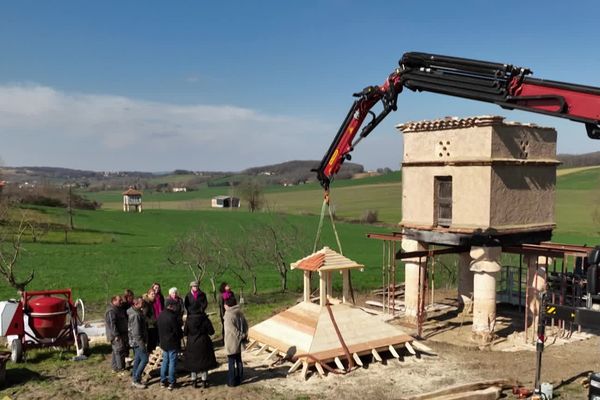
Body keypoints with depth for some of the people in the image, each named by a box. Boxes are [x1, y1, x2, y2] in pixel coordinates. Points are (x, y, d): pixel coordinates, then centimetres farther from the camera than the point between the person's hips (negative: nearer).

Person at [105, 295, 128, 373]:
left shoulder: (119, 309, 16)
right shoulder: (111, 311, -17)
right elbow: (112, 324, -23)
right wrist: (116, 335, -25)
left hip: (122, 334, 10)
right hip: (116, 336, -10)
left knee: (116, 352, 16)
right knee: (120, 351, -8)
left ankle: (115, 367, 24)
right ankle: (120, 368, -3)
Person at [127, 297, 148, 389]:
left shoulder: (138, 312, 7)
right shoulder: (135, 315, -24)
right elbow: (136, 332, -25)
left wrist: (144, 339, 20)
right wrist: (141, 343, -21)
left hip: (136, 341, 10)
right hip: (137, 341, -10)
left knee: (138, 359, 17)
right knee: (144, 359, -6)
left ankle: (134, 377, 27)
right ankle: (136, 380, 0)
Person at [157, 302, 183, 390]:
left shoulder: (160, 316, 4)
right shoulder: (172, 316, -23)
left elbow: (158, 329, 12)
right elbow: (177, 330, -17)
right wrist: (181, 335, 3)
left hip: (163, 342, 8)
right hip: (172, 343, -8)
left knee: (165, 361, 17)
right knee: (172, 362, 1)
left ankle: (163, 381, 23)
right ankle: (171, 383, 6)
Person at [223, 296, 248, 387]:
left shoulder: (228, 315, -20)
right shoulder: (239, 313, 3)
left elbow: (233, 329, -23)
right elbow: (245, 325, 7)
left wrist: (241, 336, -13)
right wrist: (244, 335, 6)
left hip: (231, 342, -8)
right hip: (238, 342, 8)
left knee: (232, 362, 2)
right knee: (238, 360, 18)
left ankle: (232, 381, 9)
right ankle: (239, 378, 28)